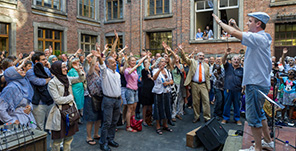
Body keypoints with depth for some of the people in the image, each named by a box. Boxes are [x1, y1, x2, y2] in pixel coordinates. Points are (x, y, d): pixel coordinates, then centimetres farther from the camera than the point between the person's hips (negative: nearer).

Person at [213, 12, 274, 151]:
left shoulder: (259, 38, -19)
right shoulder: (260, 38, 11)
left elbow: (234, 33, -26)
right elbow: (245, 36, 29)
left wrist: (220, 22, -11)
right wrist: (235, 26, 16)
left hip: (256, 84, -10)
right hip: (259, 83, 10)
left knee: (253, 117, 0)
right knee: (259, 114, 22)